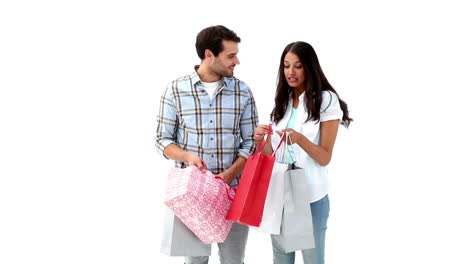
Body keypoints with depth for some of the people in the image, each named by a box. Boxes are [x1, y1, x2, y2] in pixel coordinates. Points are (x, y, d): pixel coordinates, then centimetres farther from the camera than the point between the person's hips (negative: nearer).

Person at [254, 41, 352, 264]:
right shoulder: (282, 102, 8)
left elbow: (325, 158, -12)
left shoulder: (326, 101, -9)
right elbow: (273, 154, 10)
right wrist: (261, 142, -12)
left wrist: (300, 139, -29)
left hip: (311, 196, -5)